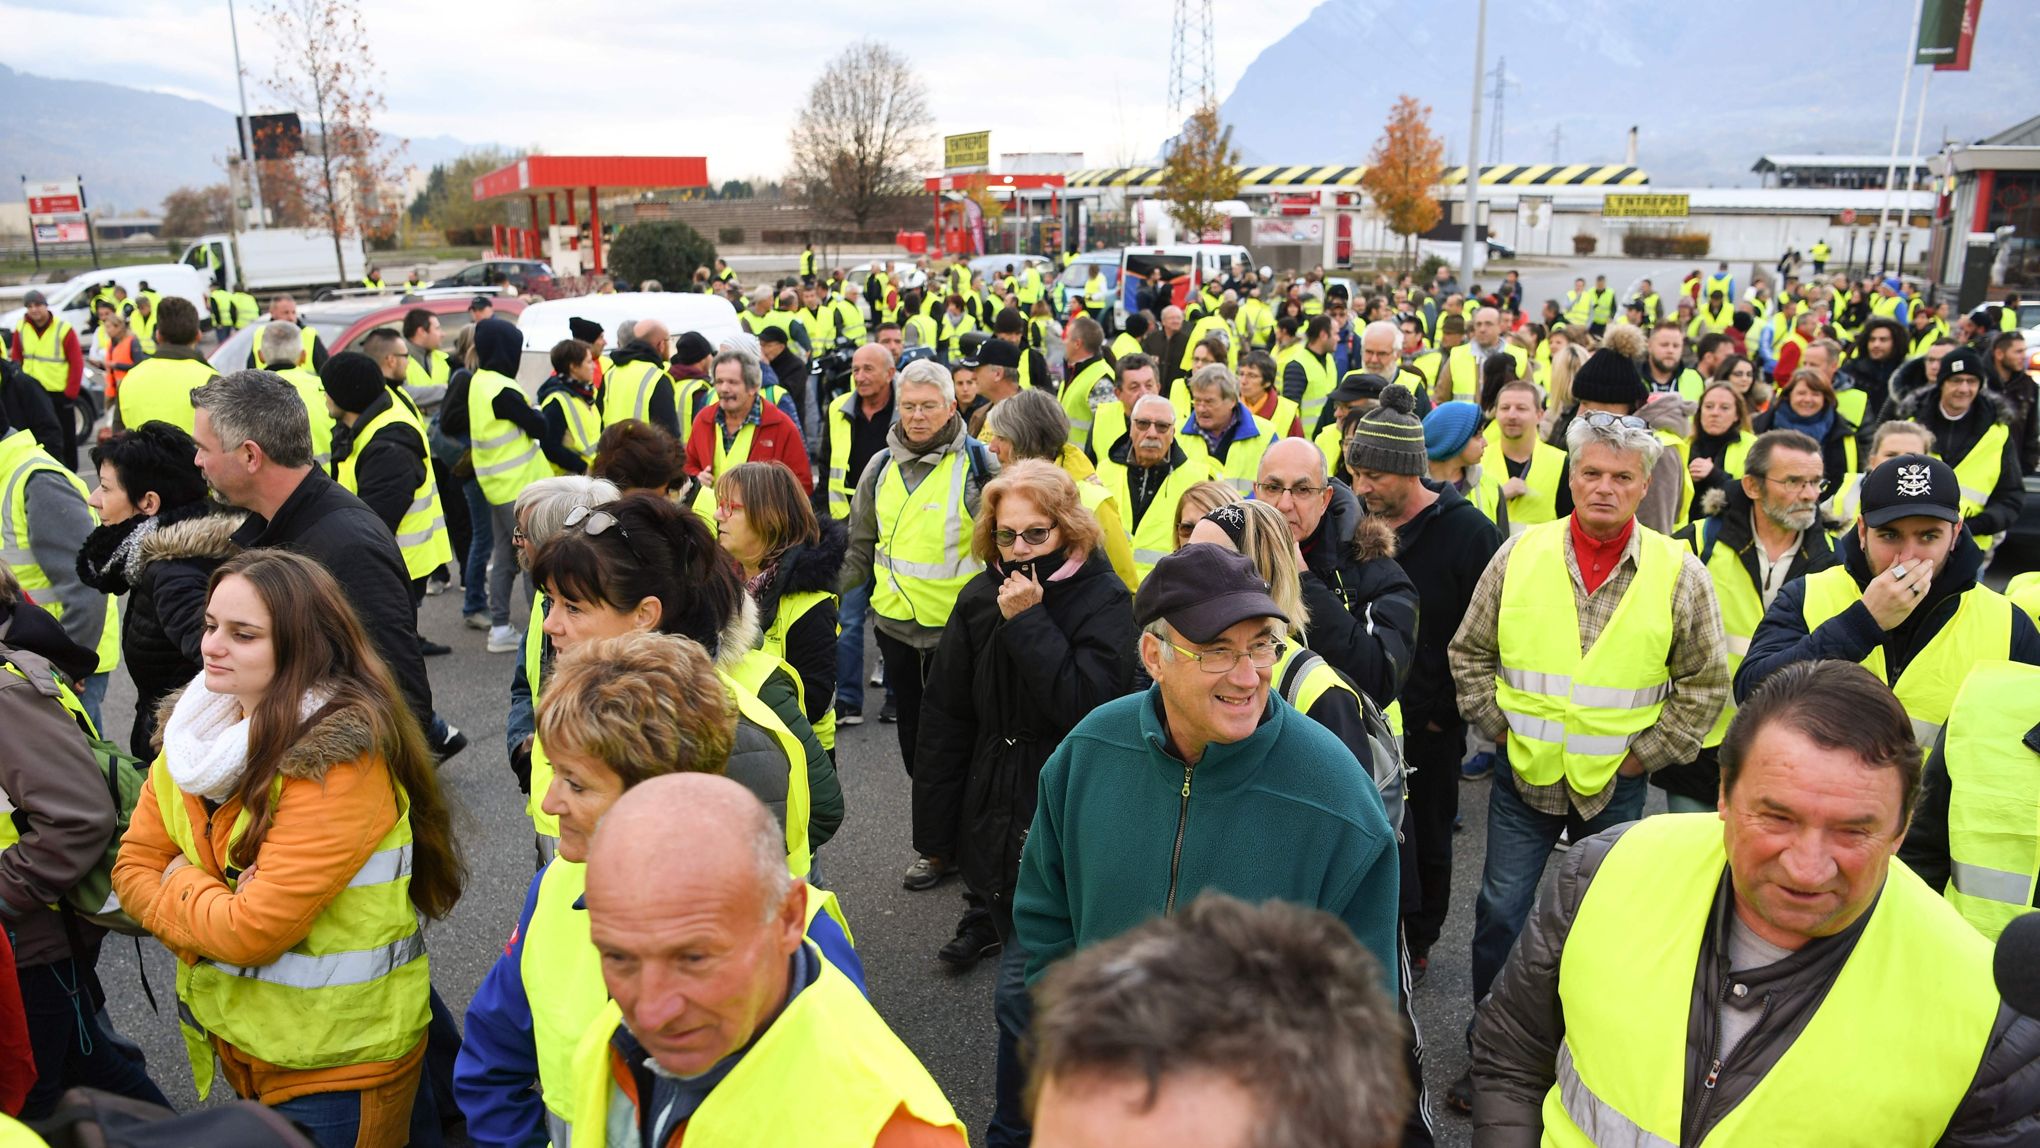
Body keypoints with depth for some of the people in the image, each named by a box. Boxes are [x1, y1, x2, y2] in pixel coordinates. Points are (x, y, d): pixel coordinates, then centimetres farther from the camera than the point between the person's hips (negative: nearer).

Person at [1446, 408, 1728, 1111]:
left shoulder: (1679, 573, -6)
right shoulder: (1521, 554, -4)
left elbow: (1705, 684, 1)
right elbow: (1470, 653, 6)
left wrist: (1643, 755, -3)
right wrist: (1500, 726, 0)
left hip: (1615, 786, -1)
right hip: (1523, 776, 1)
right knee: (1502, 918, 8)